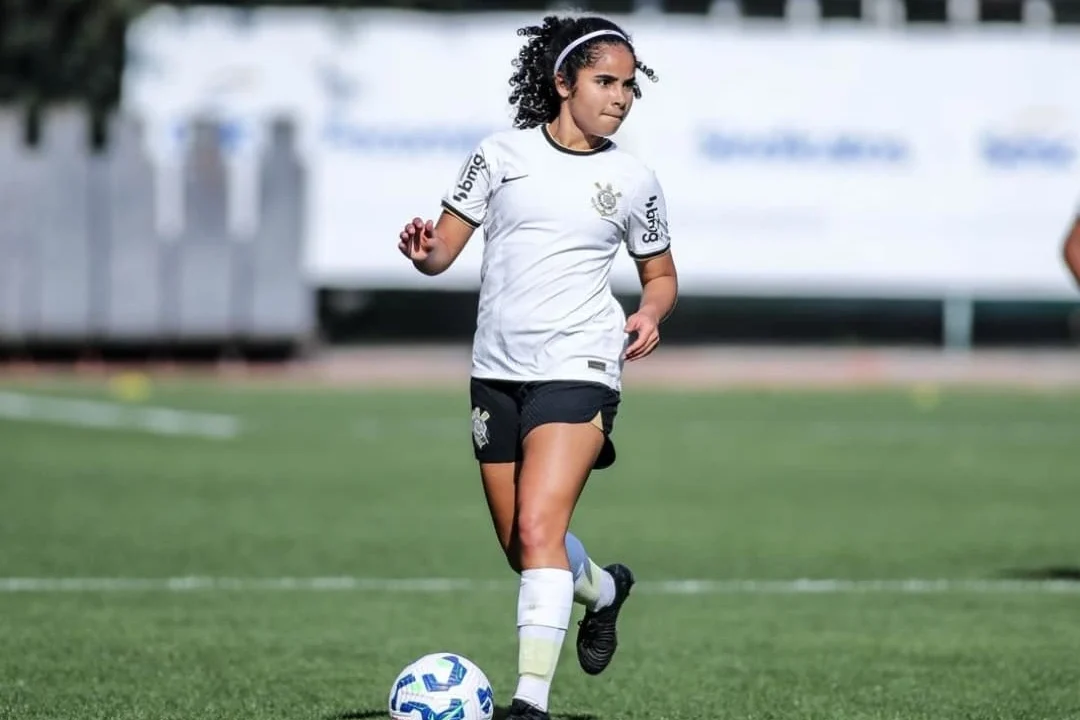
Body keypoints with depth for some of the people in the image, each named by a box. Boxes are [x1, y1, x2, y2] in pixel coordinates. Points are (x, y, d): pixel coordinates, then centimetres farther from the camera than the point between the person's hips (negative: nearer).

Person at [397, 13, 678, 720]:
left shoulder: (634, 180, 3)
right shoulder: (502, 154, 4)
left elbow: (661, 273, 16)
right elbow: (443, 251, 6)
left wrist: (650, 313, -6)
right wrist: (423, 248, -17)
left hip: (577, 368, -3)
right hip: (497, 371, 3)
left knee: (538, 529, -20)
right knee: (525, 550, 11)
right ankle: (604, 588, 45)